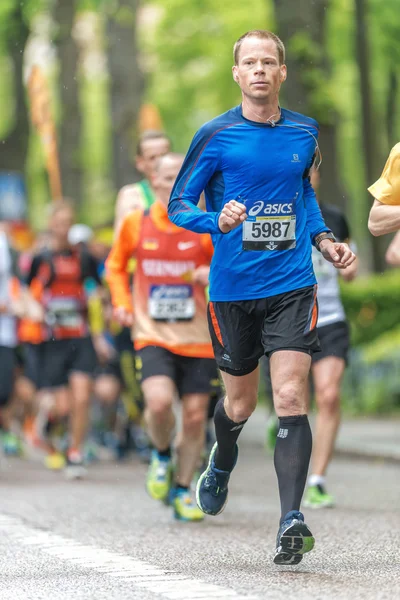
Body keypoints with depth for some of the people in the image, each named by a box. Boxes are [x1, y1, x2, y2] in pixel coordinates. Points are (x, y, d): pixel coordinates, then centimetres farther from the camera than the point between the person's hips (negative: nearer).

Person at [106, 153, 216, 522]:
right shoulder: (136, 224, 2)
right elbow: (116, 265, 18)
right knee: (159, 401, -23)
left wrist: (217, 275, -17)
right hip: (152, 335, -1)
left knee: (195, 414, 2)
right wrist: (122, 302, 3)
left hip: (198, 338, 1)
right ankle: (161, 455, 10)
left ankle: (182, 490, 22)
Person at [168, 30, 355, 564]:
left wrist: (322, 239, 10)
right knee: (240, 404, 13)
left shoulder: (305, 133, 6)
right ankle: (220, 469, 47)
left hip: (292, 286, 1)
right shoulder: (216, 135, -5)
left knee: (291, 399, -14)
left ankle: (291, 520, -17)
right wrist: (218, 221, -21)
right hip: (232, 289, -1)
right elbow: (178, 205, -1)